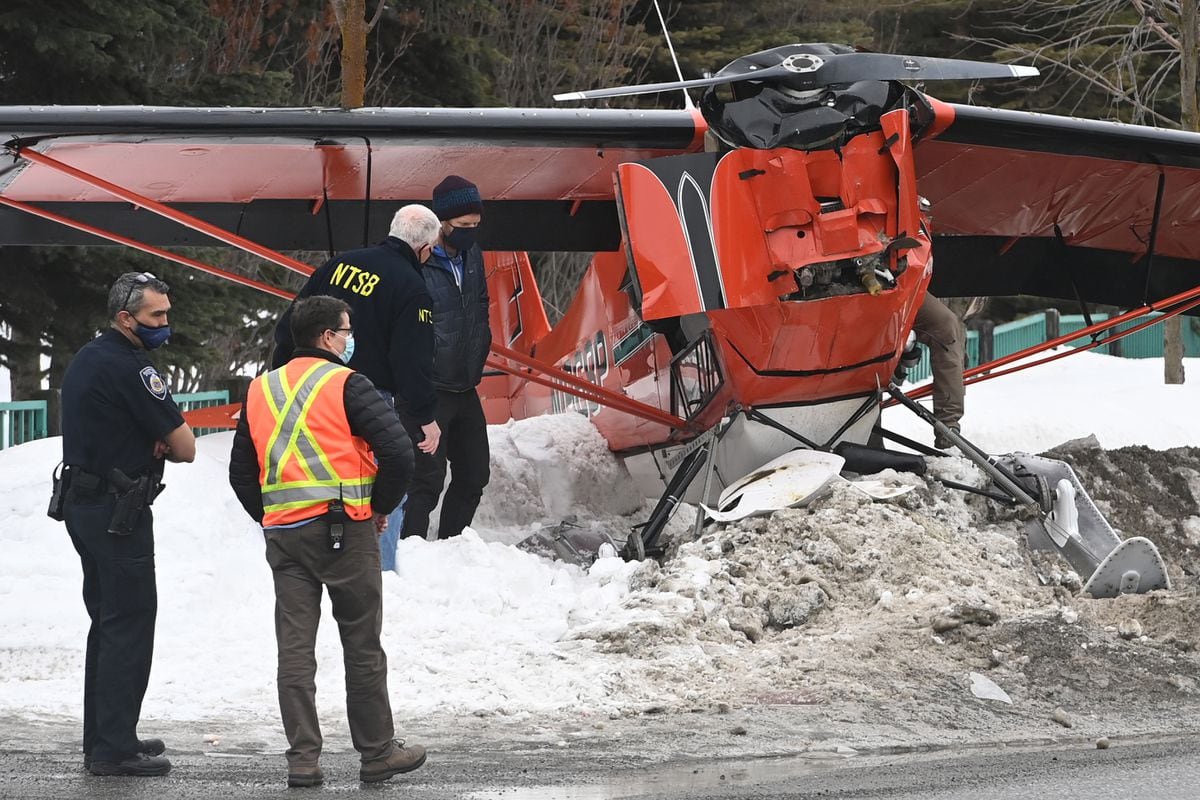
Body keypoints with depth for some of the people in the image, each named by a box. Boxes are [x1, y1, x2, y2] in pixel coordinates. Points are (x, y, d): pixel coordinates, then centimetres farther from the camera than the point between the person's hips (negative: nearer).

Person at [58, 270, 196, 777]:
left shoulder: (86, 358, 13)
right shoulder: (129, 368, -17)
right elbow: (185, 447, -15)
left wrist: (150, 445, 1)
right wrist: (163, 447, 6)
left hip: (81, 503, 10)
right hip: (118, 511, -10)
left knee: (108, 622, 16)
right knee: (130, 626, -7)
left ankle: (103, 740, 20)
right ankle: (114, 750, -8)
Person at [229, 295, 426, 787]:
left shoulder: (260, 390, 12)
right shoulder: (345, 384, -6)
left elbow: (241, 472, 17)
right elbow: (397, 450, -14)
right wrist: (382, 506, 1)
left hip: (283, 533, 5)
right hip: (344, 529, -5)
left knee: (294, 649, 4)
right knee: (362, 646, 4)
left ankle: (303, 759, 2)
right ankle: (377, 752, 11)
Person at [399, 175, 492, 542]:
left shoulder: (472, 255, 7)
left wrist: (478, 354, 15)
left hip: (465, 388, 8)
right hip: (429, 391, -8)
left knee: (474, 475, 13)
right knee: (428, 479, -11)